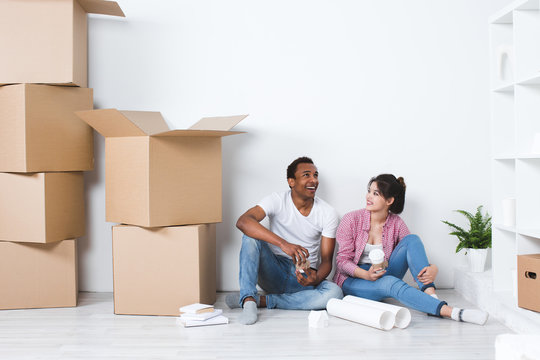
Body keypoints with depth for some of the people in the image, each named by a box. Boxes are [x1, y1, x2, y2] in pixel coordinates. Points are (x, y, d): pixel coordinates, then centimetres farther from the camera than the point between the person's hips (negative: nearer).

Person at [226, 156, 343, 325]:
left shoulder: (329, 214, -4)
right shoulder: (277, 201, -10)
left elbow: (326, 260, -4)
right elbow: (243, 221, -29)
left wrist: (316, 278, -29)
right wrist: (283, 243, -42)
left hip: (303, 276, 1)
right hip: (273, 272, -1)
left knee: (334, 293, -30)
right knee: (251, 237, -25)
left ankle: (261, 300, -23)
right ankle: (248, 300, -32)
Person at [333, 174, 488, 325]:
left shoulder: (396, 224, -2)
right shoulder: (352, 219, -10)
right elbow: (342, 260, -10)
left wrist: (433, 269, -27)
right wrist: (366, 275, -29)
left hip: (382, 275, 4)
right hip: (354, 280, -3)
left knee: (412, 239, -17)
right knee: (390, 282, -37)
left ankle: (430, 295, -33)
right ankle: (450, 312, -45)